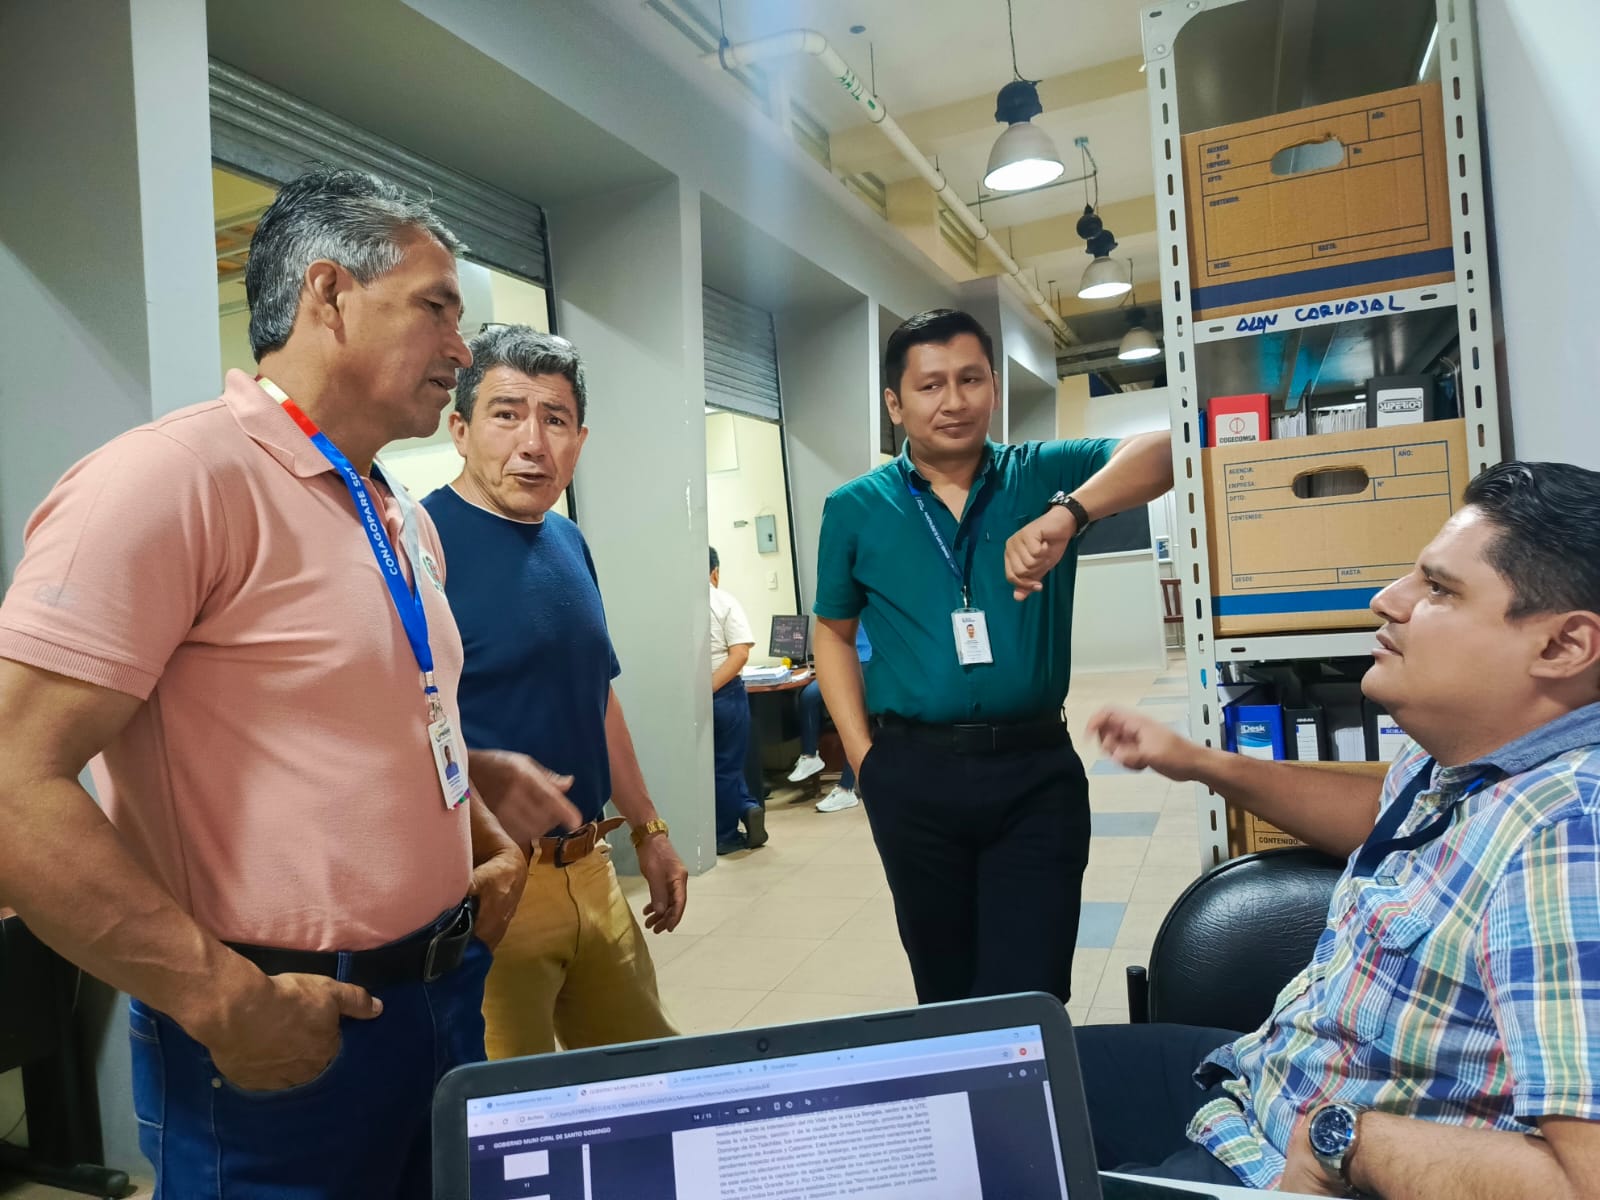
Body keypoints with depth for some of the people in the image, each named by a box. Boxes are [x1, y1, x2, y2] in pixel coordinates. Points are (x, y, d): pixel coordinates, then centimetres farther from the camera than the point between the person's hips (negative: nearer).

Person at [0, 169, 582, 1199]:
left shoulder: (406, 520, 10)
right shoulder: (174, 476, -17)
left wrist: (481, 818, 7)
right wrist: (228, 1002, -21)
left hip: (444, 990, 8)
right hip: (285, 1039, -8)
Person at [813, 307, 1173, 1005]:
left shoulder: (1044, 476, 2)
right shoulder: (856, 509, 5)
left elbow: (1159, 454, -12)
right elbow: (834, 632, 13)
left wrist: (1066, 515, -31)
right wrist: (862, 755, 2)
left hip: (1036, 771, -1)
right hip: (914, 778, 1)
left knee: (1032, 996, 2)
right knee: (945, 990, 17)